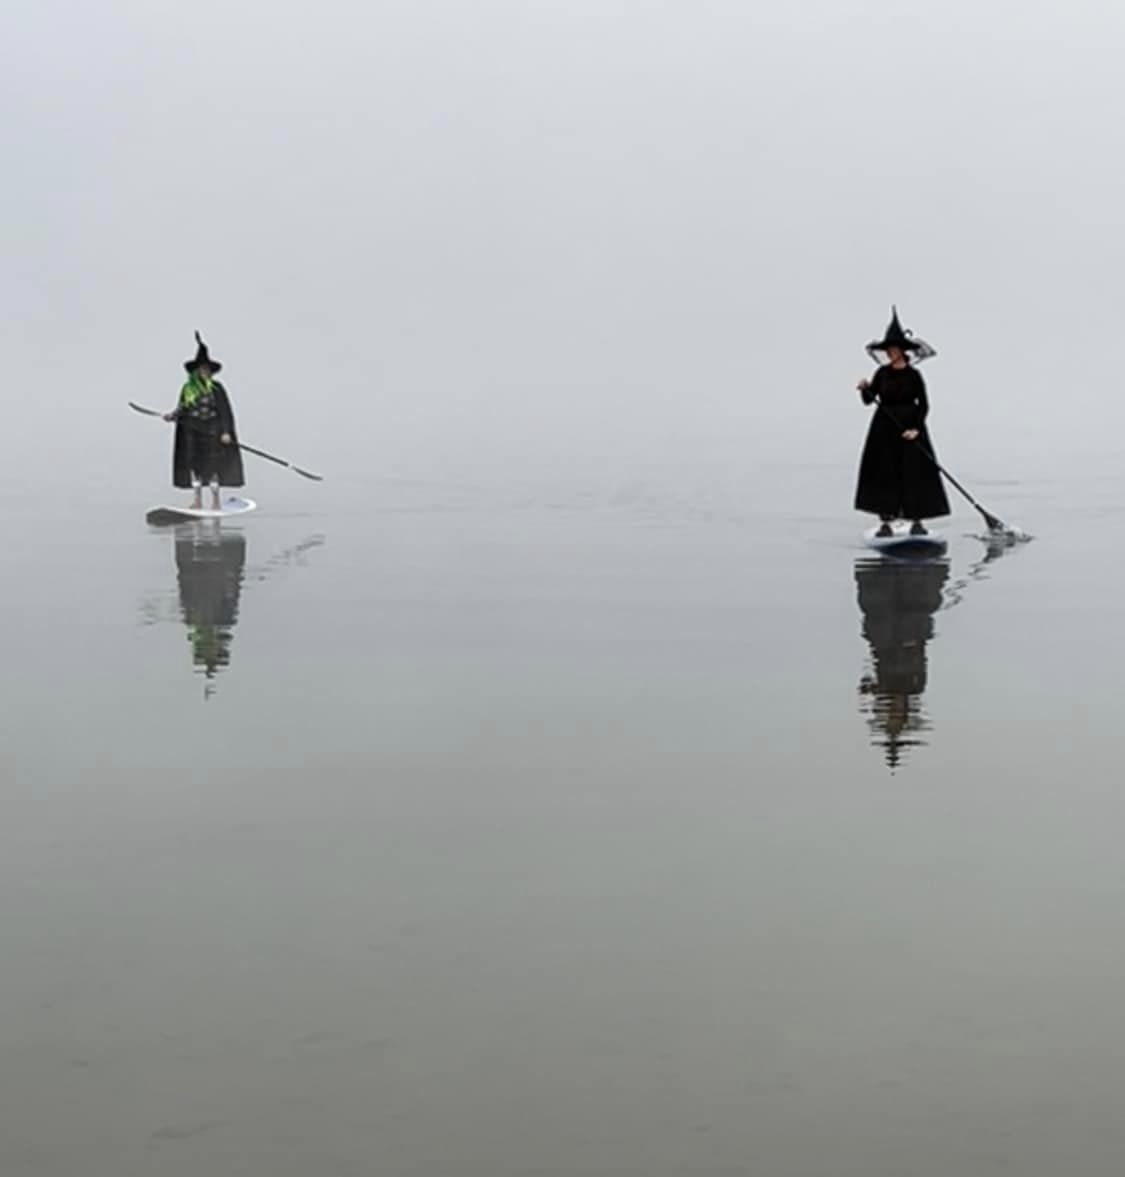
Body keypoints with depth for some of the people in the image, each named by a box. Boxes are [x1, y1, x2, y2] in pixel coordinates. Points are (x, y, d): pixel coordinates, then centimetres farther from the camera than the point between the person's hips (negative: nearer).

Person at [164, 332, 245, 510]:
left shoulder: (216, 388, -5)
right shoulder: (188, 388, 6)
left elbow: (225, 411, -6)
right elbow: (182, 409, 11)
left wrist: (226, 432, -12)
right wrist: (172, 415, -8)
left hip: (212, 432, -3)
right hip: (193, 432, 3)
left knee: (213, 466, -1)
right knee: (194, 464, 3)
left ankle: (216, 500, 9)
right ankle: (197, 499, 9)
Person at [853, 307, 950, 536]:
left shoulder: (913, 375, -5)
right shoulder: (882, 373, 3)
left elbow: (924, 405, -4)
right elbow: (868, 400, 1)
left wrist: (916, 428, -16)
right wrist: (865, 388, -20)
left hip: (909, 426, -3)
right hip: (885, 427, 3)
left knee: (914, 472, -3)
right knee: (884, 472, -1)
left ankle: (917, 521, 5)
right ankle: (886, 522, 2)